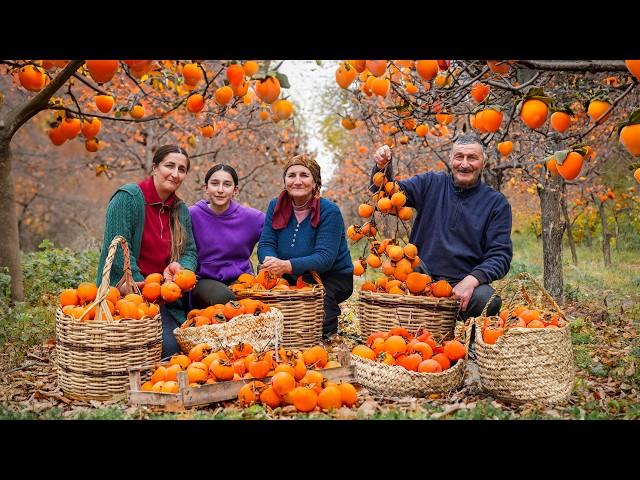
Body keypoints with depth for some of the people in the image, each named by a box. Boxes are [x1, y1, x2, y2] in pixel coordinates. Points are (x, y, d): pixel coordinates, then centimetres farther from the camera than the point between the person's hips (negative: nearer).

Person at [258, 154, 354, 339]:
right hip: (293, 278, 5)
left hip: (332, 277, -5)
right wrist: (271, 261, -33)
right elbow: (265, 244, -7)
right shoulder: (276, 206, 0)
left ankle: (331, 314, 6)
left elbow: (324, 258, -27)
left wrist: (287, 266, -43)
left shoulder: (329, 211, -17)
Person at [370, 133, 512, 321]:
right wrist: (382, 168, -19)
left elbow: (500, 255, -1)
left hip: (463, 284, -1)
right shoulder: (430, 184, 8)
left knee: (487, 299, -33)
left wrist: (472, 280, -20)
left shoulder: (496, 203, 4)